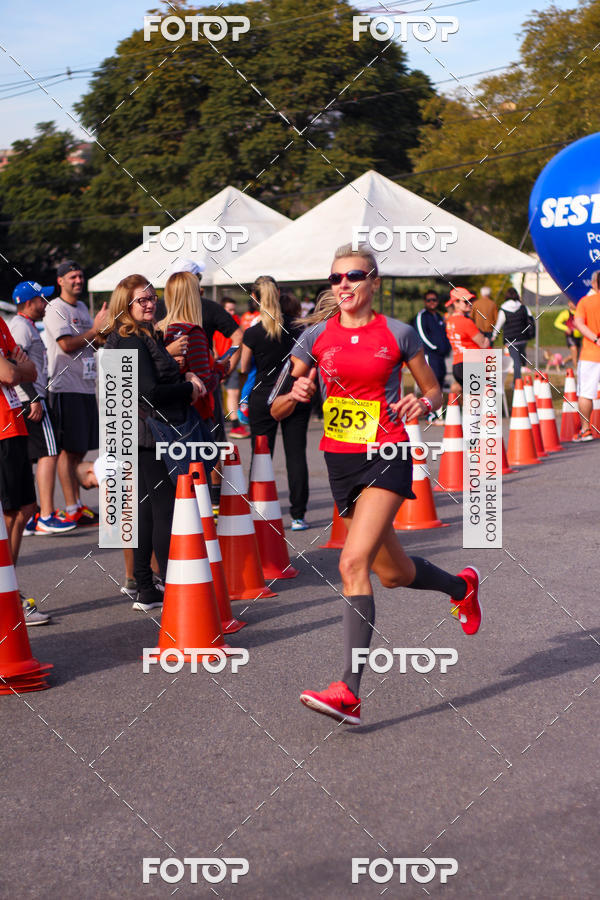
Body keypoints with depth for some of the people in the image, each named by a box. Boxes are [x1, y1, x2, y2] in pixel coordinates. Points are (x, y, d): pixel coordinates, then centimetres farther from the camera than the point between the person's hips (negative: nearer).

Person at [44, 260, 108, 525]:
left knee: (80, 449, 12)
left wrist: (104, 327, 4)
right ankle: (72, 510, -4)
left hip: (86, 386, 8)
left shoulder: (82, 308, 19)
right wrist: (95, 330, -11)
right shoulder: (55, 309, -7)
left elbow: (94, 341, 22)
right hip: (66, 388, -8)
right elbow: (67, 344, -17)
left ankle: (78, 505, 19)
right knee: (69, 450, -6)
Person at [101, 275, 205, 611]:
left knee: (147, 510, 11)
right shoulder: (133, 341, -14)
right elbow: (150, 392, -21)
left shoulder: (147, 337, 16)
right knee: (165, 510, -8)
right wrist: (190, 388, -8)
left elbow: (161, 375, 22)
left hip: (146, 436, 10)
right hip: (152, 435, -10)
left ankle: (146, 590, 16)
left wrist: (186, 376, 3)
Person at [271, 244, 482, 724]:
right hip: (340, 461, 4)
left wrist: (421, 404, -13)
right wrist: (294, 395, -16)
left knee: (353, 563, -21)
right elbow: (278, 410, 6)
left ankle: (349, 692, -20)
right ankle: (462, 585, 48)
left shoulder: (398, 334, -1)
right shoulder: (316, 337, 4)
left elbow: (435, 391, 9)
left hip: (387, 456, -4)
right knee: (393, 573, 14)